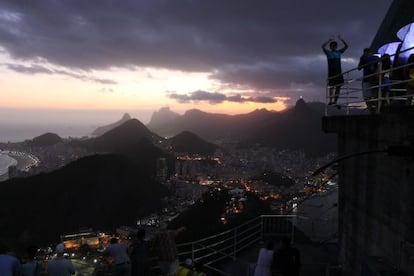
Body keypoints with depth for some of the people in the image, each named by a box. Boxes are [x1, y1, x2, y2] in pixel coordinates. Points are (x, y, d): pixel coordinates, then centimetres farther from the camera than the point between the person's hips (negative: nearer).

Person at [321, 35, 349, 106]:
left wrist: (341, 39, 0)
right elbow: (323, 47, -13)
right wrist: (329, 41, -21)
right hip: (331, 72, -4)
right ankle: (330, 101, -4)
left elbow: (346, 46, 11)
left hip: (338, 72, 4)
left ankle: (335, 101, 5)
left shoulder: (339, 52, 14)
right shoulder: (328, 52, 3)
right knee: (331, 86, -5)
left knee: (338, 86, 1)